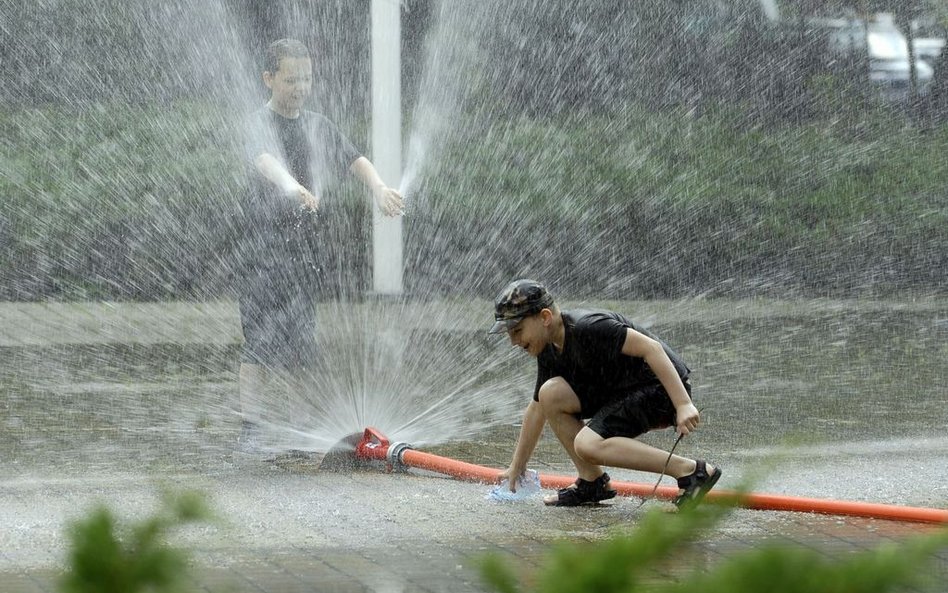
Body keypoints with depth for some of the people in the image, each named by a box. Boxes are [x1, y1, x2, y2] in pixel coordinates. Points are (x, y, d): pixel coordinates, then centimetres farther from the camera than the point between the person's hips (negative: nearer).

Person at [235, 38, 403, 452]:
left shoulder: (318, 126, 14)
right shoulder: (259, 124, -7)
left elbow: (356, 161, 4)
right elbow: (266, 162, -28)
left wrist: (379, 188, -18)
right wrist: (294, 188, -48)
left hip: (303, 248, 6)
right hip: (263, 248, -6)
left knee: (300, 344, 7)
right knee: (260, 342, -9)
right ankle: (249, 429, -6)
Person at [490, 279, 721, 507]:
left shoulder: (588, 327, -22)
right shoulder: (548, 351, 7)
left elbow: (651, 348, -26)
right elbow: (537, 408, 19)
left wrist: (684, 405, -32)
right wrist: (517, 466, 24)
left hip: (662, 388, -9)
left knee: (588, 444, -24)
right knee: (550, 394, -4)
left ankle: (691, 471, -21)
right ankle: (592, 483, 3)